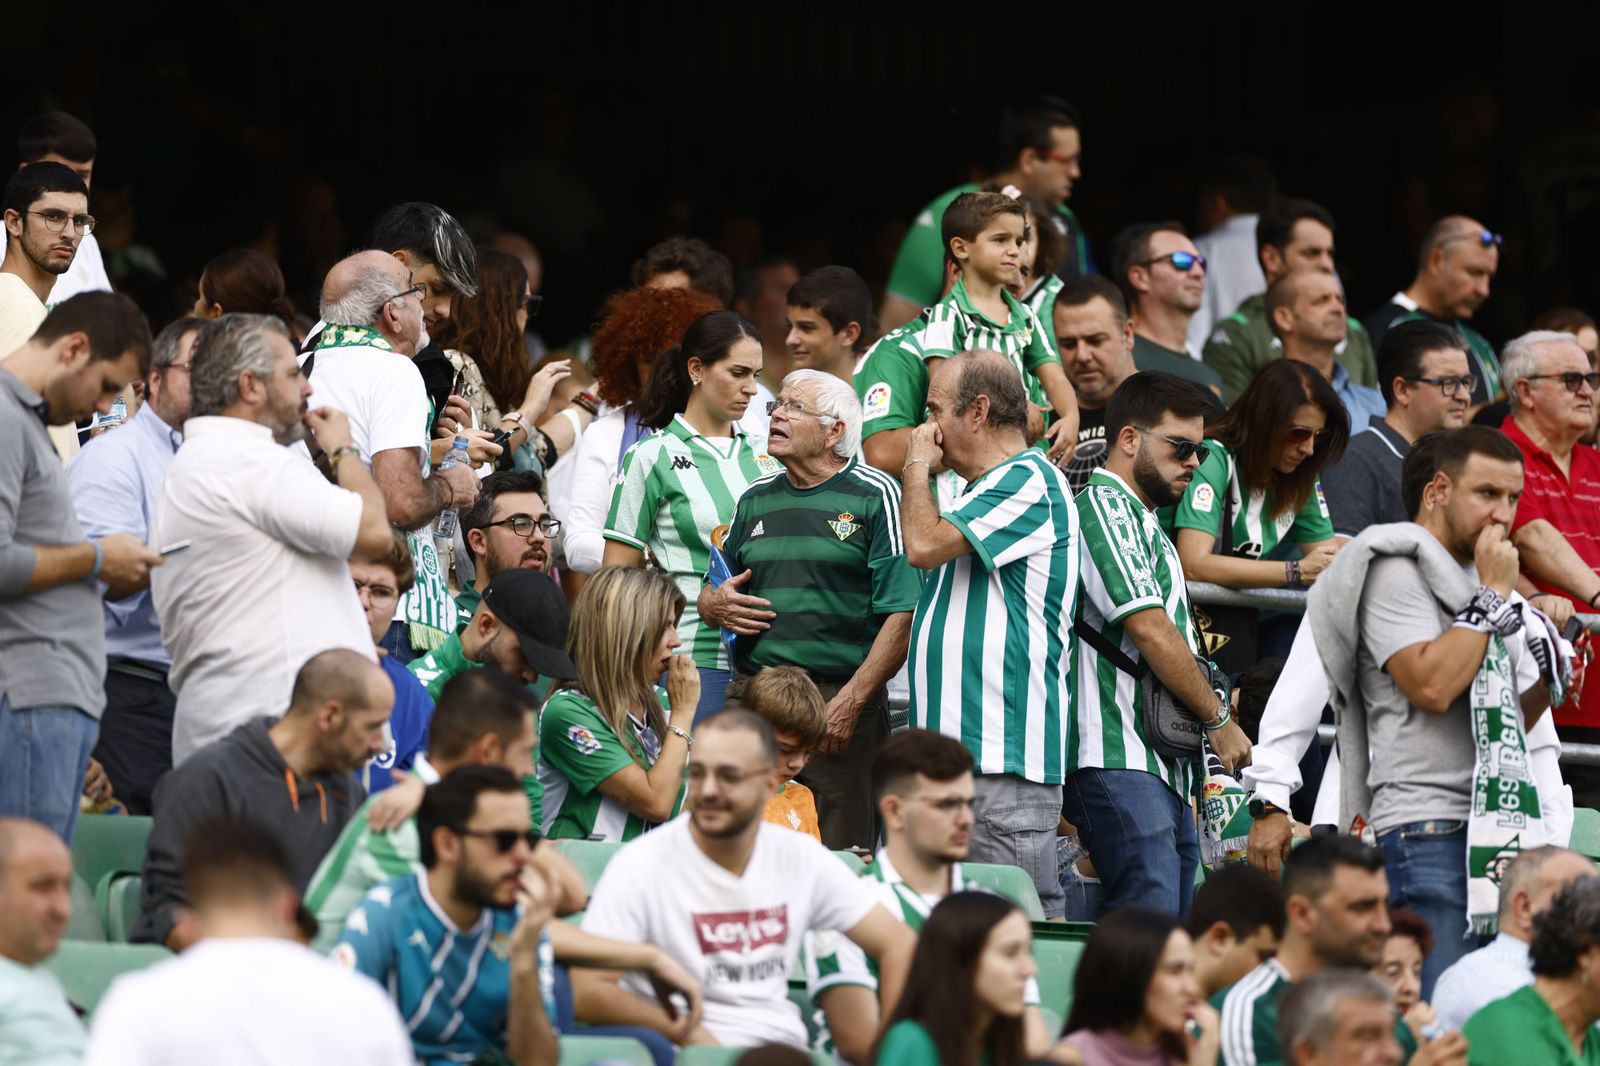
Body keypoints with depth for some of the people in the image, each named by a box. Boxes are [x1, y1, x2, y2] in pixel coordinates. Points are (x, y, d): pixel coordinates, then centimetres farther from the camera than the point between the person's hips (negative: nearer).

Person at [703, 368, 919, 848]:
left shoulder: (875, 497, -2)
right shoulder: (755, 500, 17)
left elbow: (903, 612, -9)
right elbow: (715, 591, 27)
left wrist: (850, 702, -16)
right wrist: (714, 604, 1)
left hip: (840, 696, -5)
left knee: (838, 861, -6)